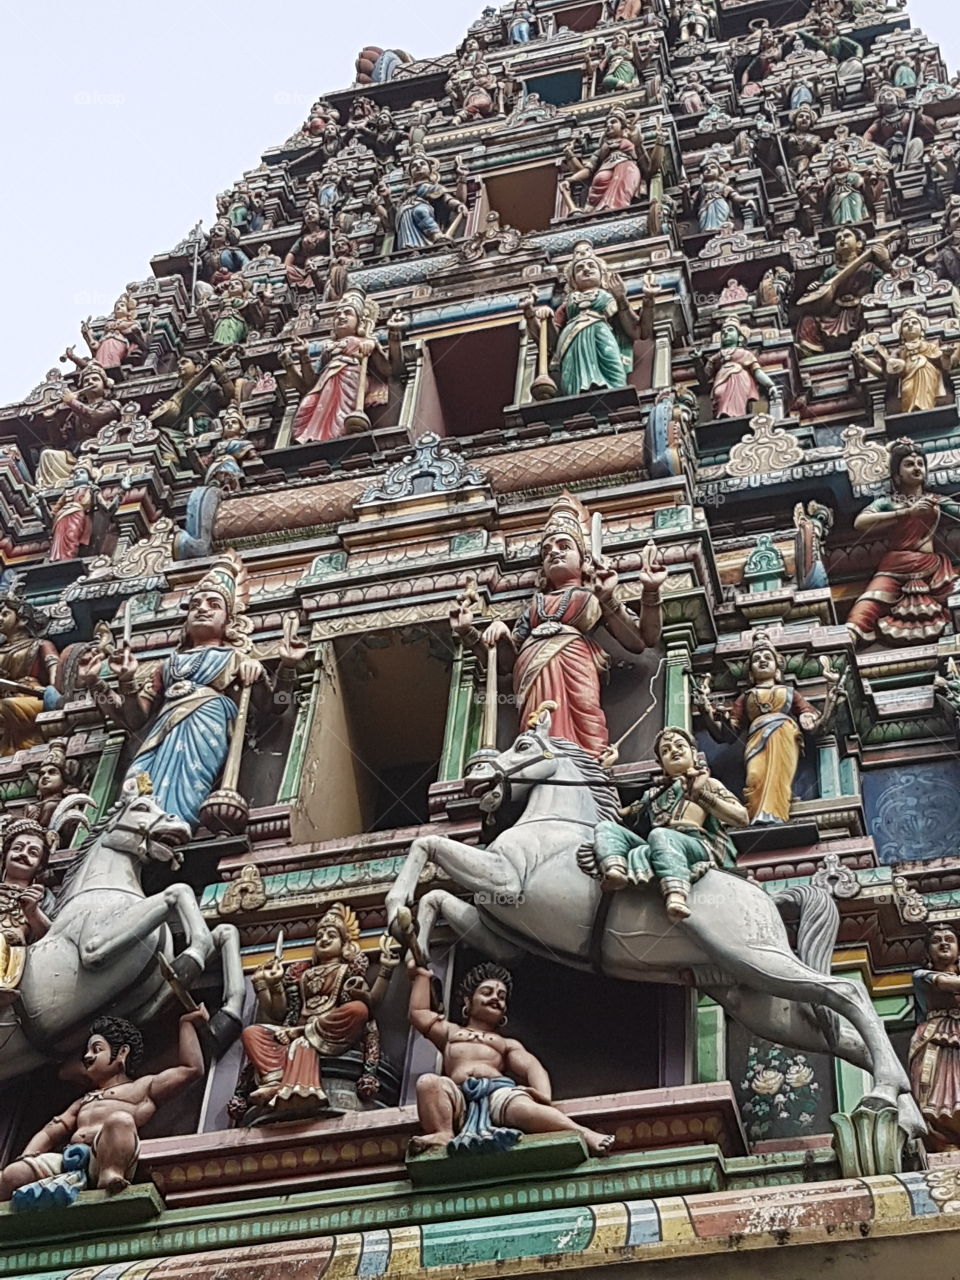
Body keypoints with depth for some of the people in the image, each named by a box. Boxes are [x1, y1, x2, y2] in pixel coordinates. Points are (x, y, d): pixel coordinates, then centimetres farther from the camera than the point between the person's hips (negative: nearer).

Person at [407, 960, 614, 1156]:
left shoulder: (508, 1044, 36)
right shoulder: (452, 1032, 43)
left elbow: (532, 1066, 17)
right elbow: (419, 1013, 36)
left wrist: (543, 1096, -7)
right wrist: (422, 975, 49)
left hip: (499, 1088, -1)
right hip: (459, 1094, 1)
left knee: (522, 1106, -39)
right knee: (428, 1082, -36)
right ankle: (444, 1135, -59)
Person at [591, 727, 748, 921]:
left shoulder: (708, 783, 24)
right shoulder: (654, 794, 37)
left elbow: (742, 818, 10)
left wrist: (701, 796, 0)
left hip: (700, 847, -4)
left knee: (660, 835, -36)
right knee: (606, 827, -12)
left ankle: (676, 895, -62)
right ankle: (615, 871, -45)